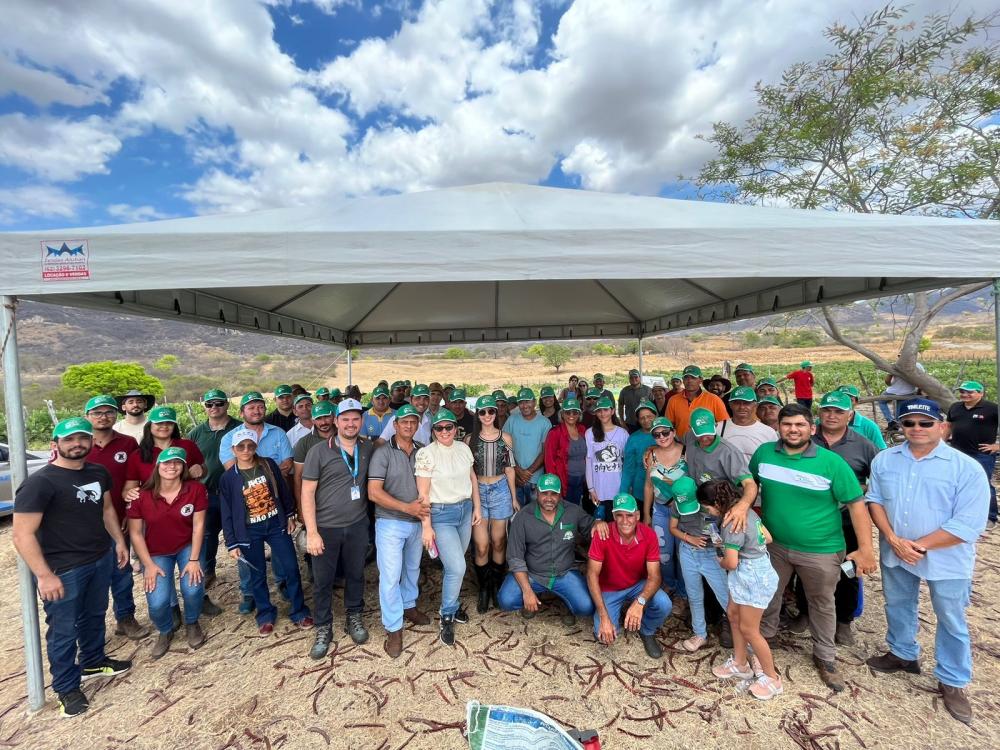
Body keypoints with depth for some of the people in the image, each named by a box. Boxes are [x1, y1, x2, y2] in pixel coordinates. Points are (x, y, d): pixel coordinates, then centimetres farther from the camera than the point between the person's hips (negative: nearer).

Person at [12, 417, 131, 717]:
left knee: (94, 615, 23)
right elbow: (23, 535, -19)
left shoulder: (99, 473, 1)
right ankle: (67, 687, 29)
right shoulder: (40, 482, -19)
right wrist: (44, 575, -21)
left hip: (101, 559, 6)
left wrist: (119, 541, 14)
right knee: (63, 630, 10)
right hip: (63, 570, -6)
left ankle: (93, 662, 44)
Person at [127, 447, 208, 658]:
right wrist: (148, 564, -10)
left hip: (188, 547, -1)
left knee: (193, 589, -22)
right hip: (156, 553, 1)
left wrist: (194, 559, -16)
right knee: (157, 603, -15)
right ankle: (165, 631, 22)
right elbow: (135, 532, -7)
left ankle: (192, 623, 14)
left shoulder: (196, 489, -17)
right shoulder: (142, 495, -16)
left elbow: (198, 525, -13)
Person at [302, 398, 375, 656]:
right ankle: (323, 628, 32)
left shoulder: (368, 450, 0)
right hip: (325, 528, -2)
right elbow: (307, 492, -9)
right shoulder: (319, 451, -10)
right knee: (322, 581, 11)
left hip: (358, 526, 2)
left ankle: (354, 617, 39)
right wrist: (312, 532, -13)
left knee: (355, 575, 16)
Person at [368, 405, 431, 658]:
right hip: (391, 523, -5)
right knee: (390, 576, -1)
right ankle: (393, 629, 15)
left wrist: (425, 506, -6)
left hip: (417, 521, 5)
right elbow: (374, 493, -17)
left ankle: (409, 606, 44)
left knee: (412, 567, 21)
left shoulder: (423, 451, 1)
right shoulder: (383, 453, -12)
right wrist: (407, 507, -21)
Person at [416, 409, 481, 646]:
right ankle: (447, 617, 16)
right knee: (457, 567, -8)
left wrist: (477, 507, 10)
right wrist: (426, 526, -12)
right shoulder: (426, 453, -14)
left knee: (454, 564, 14)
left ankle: (451, 602, 41)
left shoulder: (463, 448, 1)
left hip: (465, 509, 5)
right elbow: (423, 493, -13)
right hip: (441, 513, -5)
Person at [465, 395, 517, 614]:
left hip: (501, 490, 1)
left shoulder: (505, 438, 0)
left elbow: (509, 469, 6)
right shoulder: (470, 439, -1)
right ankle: (483, 590, 17)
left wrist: (514, 497, 9)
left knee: (498, 542, 8)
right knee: (481, 545, -2)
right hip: (477, 491, 0)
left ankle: (496, 587, 27)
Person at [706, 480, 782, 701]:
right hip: (751, 573, 9)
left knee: (748, 629, 7)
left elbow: (731, 563, -25)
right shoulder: (746, 511, -2)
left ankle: (772, 677, 26)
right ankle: (740, 663, 36)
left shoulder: (732, 525, -28)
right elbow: (767, 538, 9)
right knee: (733, 614, 20)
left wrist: (720, 560, -1)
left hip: (753, 577, -9)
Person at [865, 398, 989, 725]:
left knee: (951, 621, 13)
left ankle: (952, 683, 34)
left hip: (946, 558, -3)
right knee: (897, 606, 21)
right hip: (894, 553, 3)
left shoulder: (966, 467, -16)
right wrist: (894, 540, -14)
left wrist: (919, 545, -18)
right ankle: (903, 654, 44)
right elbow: (874, 500, -2)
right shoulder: (884, 459, -4)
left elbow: (968, 524, -18)